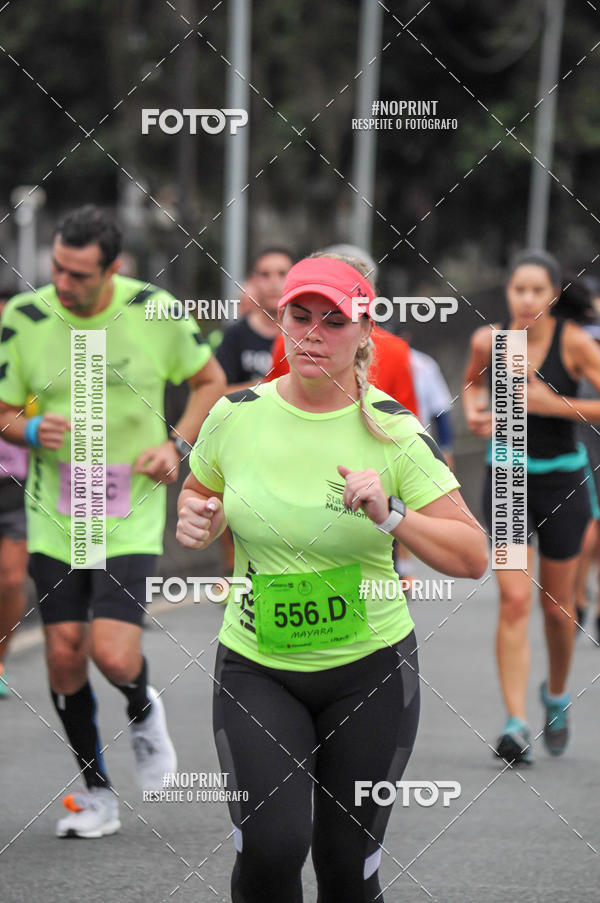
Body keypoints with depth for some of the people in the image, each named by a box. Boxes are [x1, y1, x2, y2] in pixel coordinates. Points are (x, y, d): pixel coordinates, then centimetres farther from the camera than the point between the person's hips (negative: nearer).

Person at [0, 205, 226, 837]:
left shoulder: (154, 311, -8)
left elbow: (210, 380, 9)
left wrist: (177, 445, -6)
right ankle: (94, 792, 19)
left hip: (131, 517, -2)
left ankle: (143, 712, 22)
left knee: (114, 656, -15)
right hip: (53, 516, 2)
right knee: (64, 652, 1)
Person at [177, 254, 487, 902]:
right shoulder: (235, 415, -2)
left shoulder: (392, 429, -7)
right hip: (255, 669, 0)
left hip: (370, 670, 0)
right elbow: (201, 492, 19)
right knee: (271, 847, -21)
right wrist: (198, 517, -4)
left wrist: (391, 515, -24)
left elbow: (473, 556, -8)